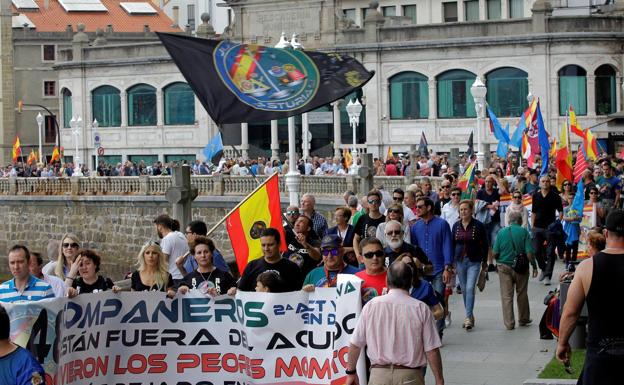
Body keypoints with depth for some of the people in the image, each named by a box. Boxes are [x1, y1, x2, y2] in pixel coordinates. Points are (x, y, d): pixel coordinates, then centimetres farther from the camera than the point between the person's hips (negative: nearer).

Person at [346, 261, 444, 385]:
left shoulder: (371, 305, 0)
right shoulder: (421, 308, -4)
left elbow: (355, 344, 4)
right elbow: (432, 350, -6)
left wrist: (351, 372, 18)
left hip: (378, 374, 1)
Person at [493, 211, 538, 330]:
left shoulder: (501, 232, -3)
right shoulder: (524, 232, -8)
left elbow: (495, 254, -3)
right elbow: (529, 253, -13)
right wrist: (534, 266, 0)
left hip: (504, 267, 0)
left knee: (506, 296, 5)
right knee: (522, 294, 16)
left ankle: (509, 323, 2)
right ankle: (523, 319, 29)